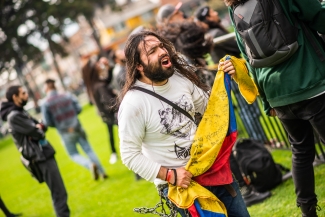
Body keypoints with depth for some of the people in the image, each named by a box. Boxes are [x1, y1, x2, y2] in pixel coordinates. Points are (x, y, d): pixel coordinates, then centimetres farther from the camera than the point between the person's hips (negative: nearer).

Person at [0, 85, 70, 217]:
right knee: (59, 193, -8)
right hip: (41, 158, -10)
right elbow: (38, 134, -21)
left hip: (44, 155, 10)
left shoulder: (20, 112, 14)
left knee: (58, 192, 16)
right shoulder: (14, 116, -18)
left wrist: (39, 126, -8)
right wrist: (39, 129, 2)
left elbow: (42, 128, 14)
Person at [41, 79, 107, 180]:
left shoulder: (45, 104, -9)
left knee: (74, 154, 14)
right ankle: (102, 171, 10)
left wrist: (57, 124, 11)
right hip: (77, 128, 2)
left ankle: (90, 164, -13)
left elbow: (47, 122, -10)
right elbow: (78, 109, -3)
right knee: (88, 150, 13)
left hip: (65, 133, -2)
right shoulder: (67, 95, -3)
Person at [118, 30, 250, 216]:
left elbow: (208, 107, 11)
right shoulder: (133, 103, -22)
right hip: (180, 184, -6)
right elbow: (130, 155, -16)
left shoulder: (181, 77, -4)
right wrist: (168, 175, -21)